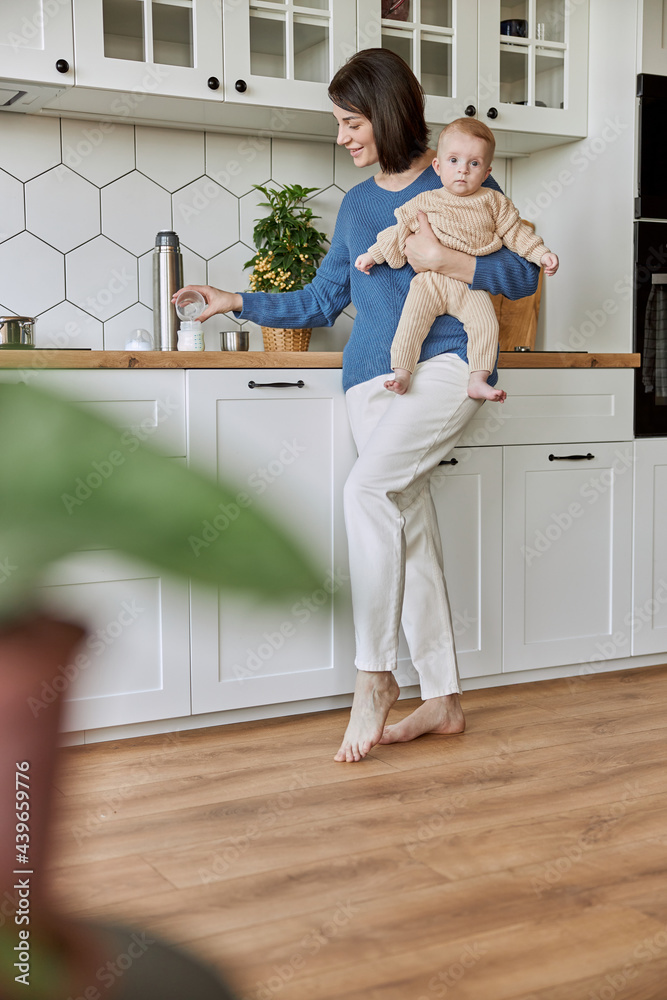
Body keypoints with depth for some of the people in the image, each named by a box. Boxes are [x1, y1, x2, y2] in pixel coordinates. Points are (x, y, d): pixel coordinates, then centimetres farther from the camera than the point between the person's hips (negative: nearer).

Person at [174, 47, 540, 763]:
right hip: (372, 376, 6)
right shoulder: (356, 204, 19)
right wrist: (239, 302, 14)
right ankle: (441, 699, 10)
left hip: (447, 363, -5)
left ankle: (375, 675, -14)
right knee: (409, 523, 2)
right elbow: (322, 300, 22)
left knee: (367, 487, -26)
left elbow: (523, 274, 0)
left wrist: (443, 261, -13)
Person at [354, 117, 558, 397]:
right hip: (430, 281, 0)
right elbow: (400, 229, 13)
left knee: (486, 324, -18)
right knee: (411, 321, -19)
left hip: (471, 284, 1)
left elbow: (515, 231, 12)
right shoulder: (424, 202, 7)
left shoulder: (492, 201, 8)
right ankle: (401, 375, -13)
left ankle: (478, 380, -13)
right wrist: (373, 254, 9)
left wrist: (541, 254, 5)